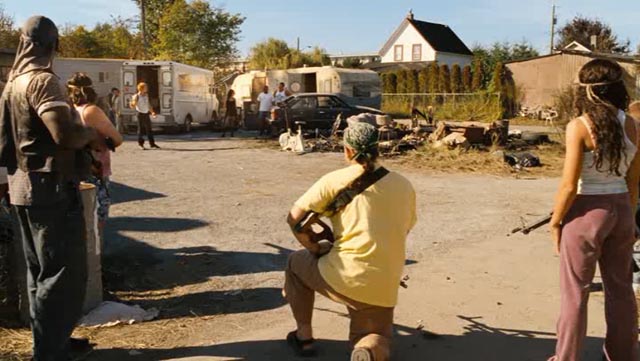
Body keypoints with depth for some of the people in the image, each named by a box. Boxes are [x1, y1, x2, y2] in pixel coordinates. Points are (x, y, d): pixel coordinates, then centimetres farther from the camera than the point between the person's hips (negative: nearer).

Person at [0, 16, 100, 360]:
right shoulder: (42, 80, -15)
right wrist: (92, 134, -7)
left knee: (41, 272, 16)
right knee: (64, 274, -3)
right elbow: (65, 134, -28)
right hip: (50, 188, -10)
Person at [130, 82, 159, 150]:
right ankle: (140, 144, 11)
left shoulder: (146, 95, 8)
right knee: (141, 130, 0)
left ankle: (152, 143, 15)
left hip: (146, 114, 6)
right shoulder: (137, 96, -9)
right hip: (140, 114, -6)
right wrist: (133, 101, -33)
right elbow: (133, 106, -13)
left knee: (149, 130, 8)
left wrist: (152, 112, 12)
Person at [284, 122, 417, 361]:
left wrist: (315, 249, 9)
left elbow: (295, 218, -6)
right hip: (384, 290, 3)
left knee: (296, 263, 28)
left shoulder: (335, 180, -3)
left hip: (344, 278, -3)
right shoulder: (404, 185, 8)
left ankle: (304, 336, 26)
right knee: (377, 337, 27)